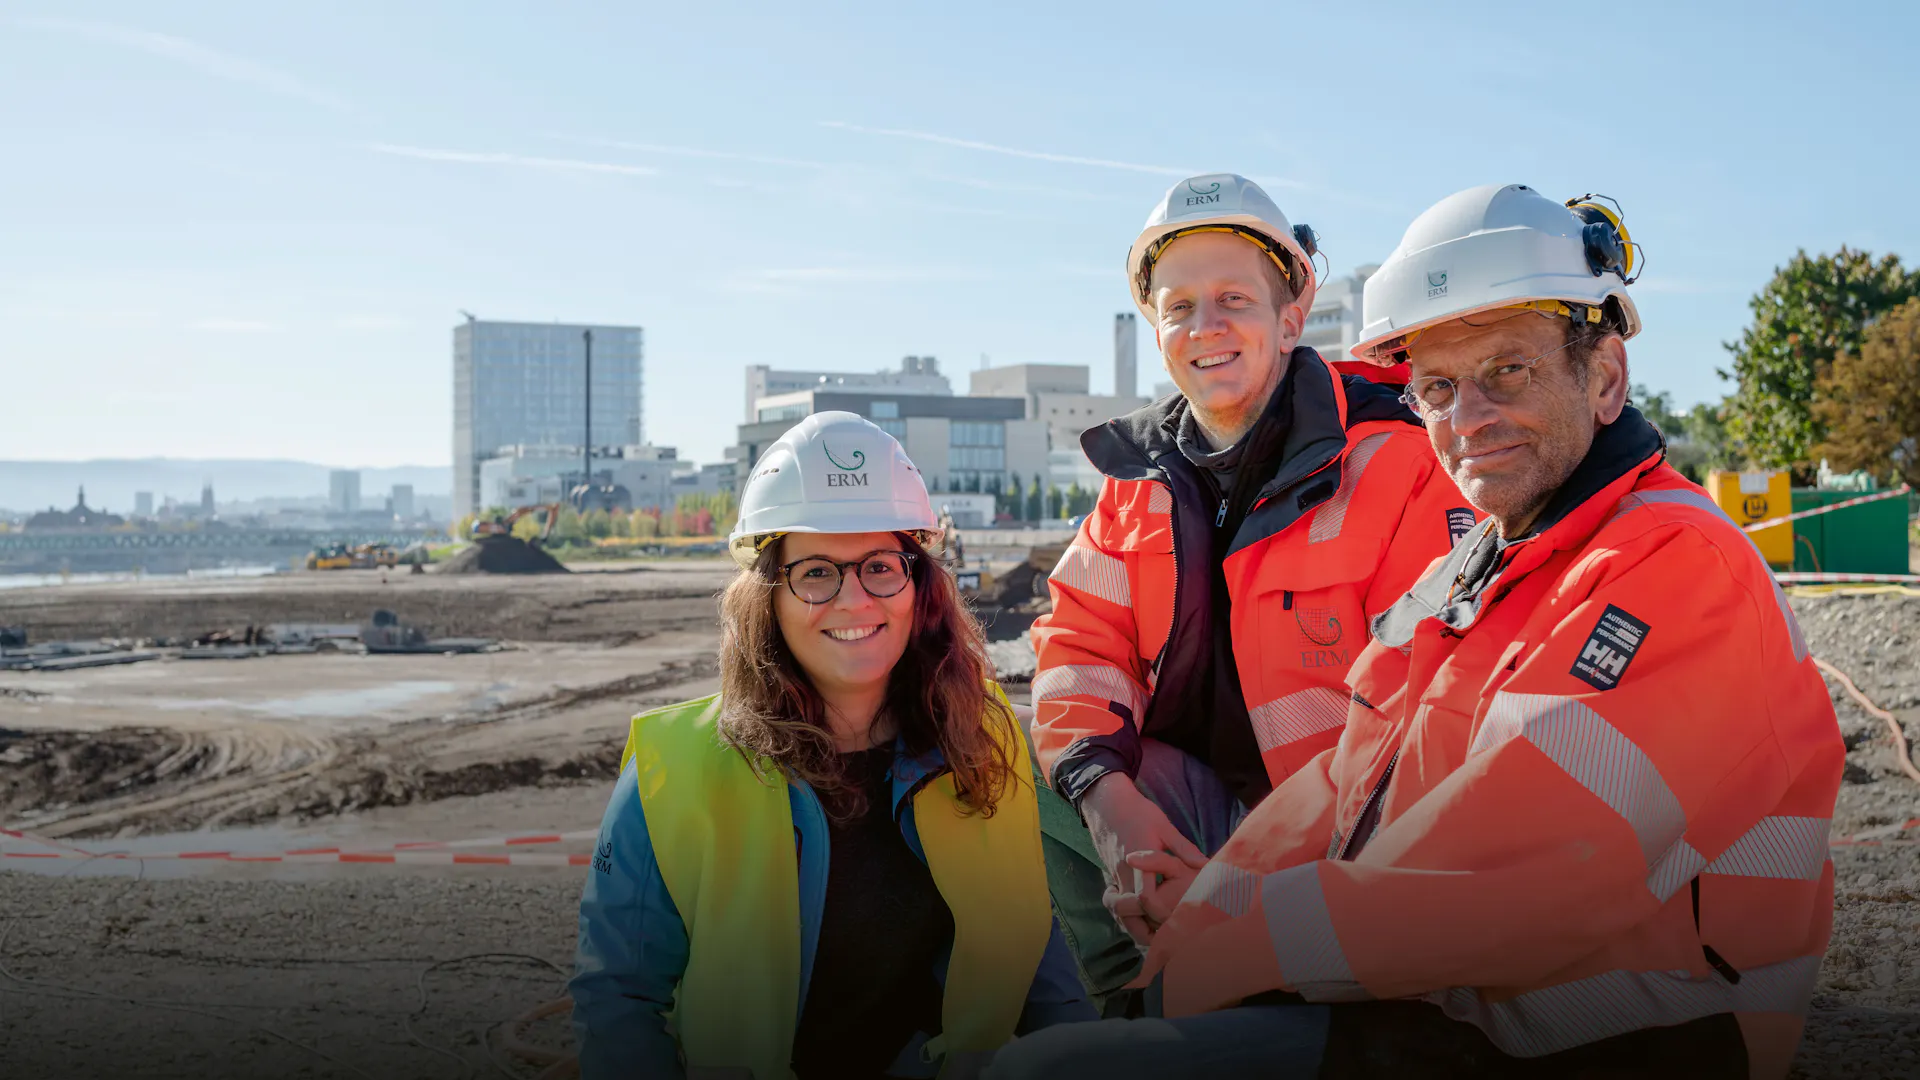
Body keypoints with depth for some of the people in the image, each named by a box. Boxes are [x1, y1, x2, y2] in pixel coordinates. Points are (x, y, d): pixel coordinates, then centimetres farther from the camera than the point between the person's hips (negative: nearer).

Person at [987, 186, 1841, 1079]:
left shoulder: (1682, 568, -15)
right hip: (1405, 999, 8)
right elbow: (1346, 786, 12)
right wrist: (1195, 928, -3)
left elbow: (1503, 880, -24)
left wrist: (1235, 953, -17)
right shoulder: (1469, 570, 17)